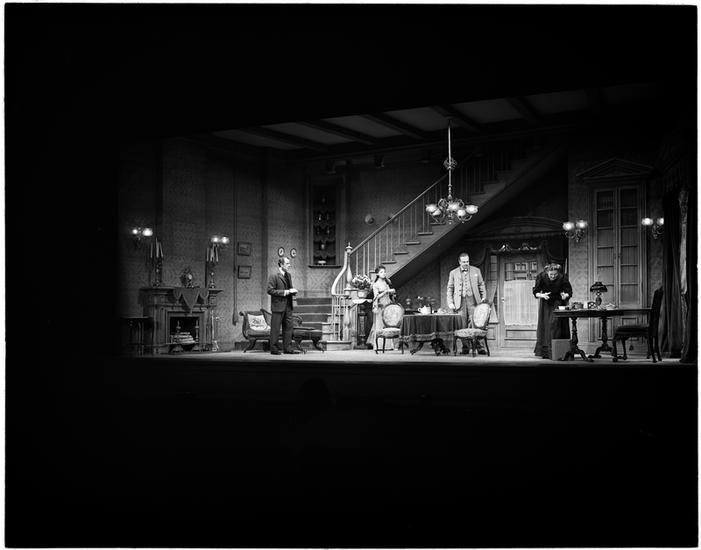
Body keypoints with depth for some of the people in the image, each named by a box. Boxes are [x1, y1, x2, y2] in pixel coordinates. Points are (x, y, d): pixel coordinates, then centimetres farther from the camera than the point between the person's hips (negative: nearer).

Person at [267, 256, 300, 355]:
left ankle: (287, 348, 12)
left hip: (288, 306, 7)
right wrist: (285, 292, -18)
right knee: (275, 328, -2)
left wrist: (293, 290, 1)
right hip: (278, 306, -7)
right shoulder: (273, 276, -9)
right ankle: (274, 349, 5)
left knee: (289, 327, 7)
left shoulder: (288, 275, 15)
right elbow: (270, 290, -14)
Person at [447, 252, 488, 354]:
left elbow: (481, 285, 17)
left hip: (473, 301, 0)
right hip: (460, 302, 1)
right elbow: (450, 289, 11)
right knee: (462, 326, -1)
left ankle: (480, 347, -9)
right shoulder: (453, 273, 11)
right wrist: (450, 303, 3)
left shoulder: (476, 271, 12)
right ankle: (465, 347, 5)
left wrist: (484, 296, 4)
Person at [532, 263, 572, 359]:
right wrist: (542, 295, -30)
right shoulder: (541, 277, -18)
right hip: (545, 304, 2)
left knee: (555, 323, -14)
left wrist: (565, 295, -32)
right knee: (545, 325, 0)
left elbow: (569, 292, -11)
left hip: (558, 303, -2)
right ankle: (545, 352, 5)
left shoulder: (562, 278, -20)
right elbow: (535, 292, -10)